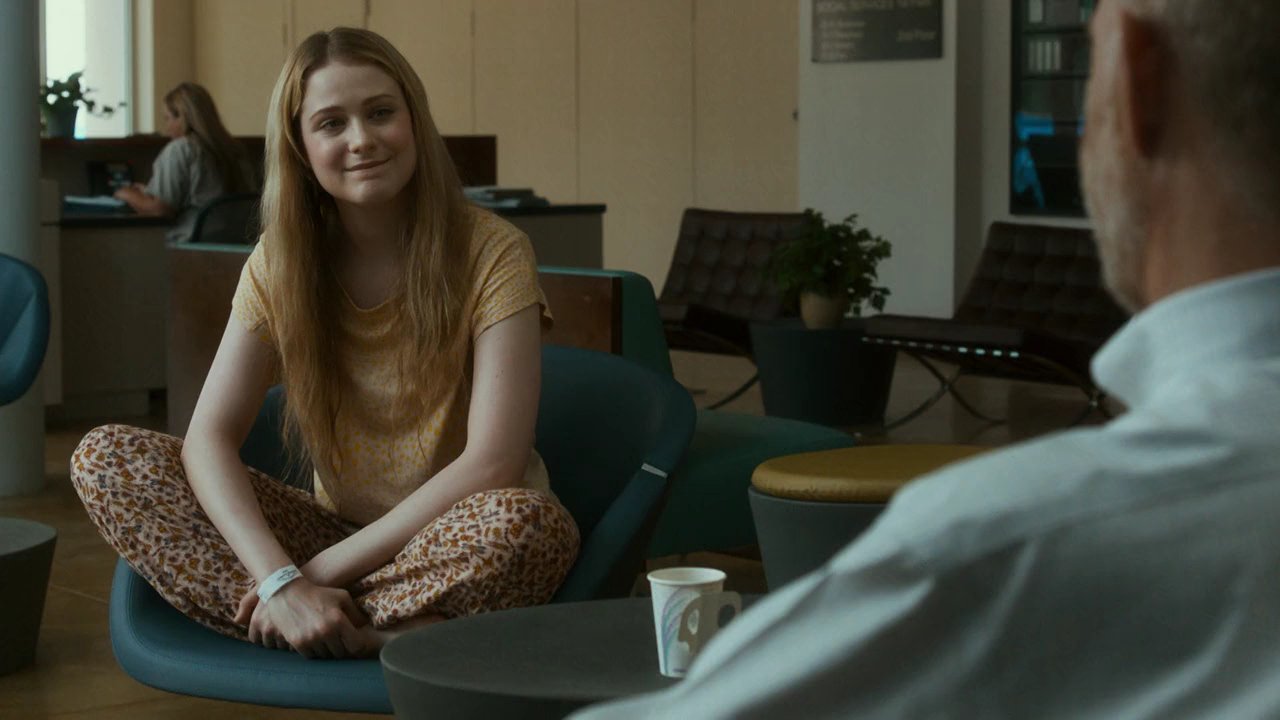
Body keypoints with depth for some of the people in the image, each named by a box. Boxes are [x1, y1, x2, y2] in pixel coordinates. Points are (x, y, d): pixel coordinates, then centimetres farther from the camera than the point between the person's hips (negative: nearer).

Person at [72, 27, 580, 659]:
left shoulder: (492, 253, -14)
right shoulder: (280, 262, -2)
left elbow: (491, 464, -20)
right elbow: (208, 438, -11)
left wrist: (325, 569, -22)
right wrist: (280, 581, -28)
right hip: (338, 529, 4)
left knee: (533, 524, -39)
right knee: (104, 458, -14)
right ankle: (377, 636, -24)